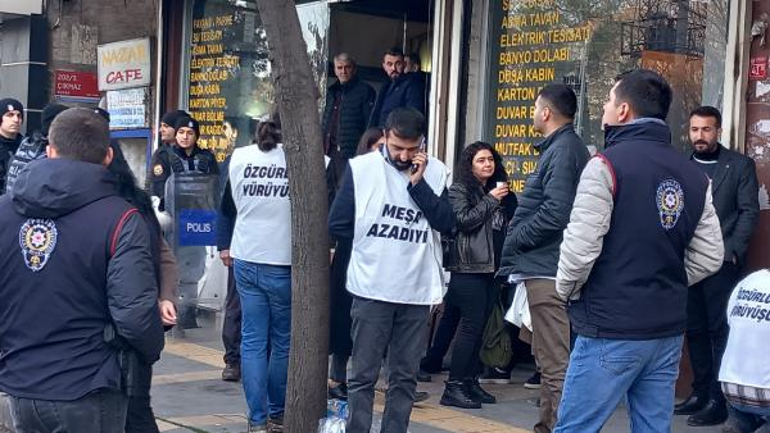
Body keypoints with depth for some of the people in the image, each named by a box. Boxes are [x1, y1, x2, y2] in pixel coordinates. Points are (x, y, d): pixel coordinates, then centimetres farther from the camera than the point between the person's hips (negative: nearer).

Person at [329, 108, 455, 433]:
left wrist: (418, 183, -14)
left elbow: (447, 224, -8)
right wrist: (374, 241, 0)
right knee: (364, 375, 4)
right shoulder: (361, 168, -3)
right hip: (371, 289, -2)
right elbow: (338, 225, -2)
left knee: (404, 377, 9)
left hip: (417, 291, 2)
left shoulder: (436, 172, 3)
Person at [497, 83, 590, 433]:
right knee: (549, 359, 18)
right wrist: (517, 251, 13)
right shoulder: (564, 147, 17)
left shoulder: (562, 151, -14)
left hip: (547, 272, -11)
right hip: (546, 269, 11)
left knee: (556, 364, -12)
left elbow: (555, 214, -24)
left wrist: (513, 242, -12)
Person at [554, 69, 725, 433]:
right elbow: (709, 257, 9)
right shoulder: (694, 175, 9)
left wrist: (566, 290, 2)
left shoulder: (607, 165, -11)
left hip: (611, 332, -6)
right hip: (669, 332, 7)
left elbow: (581, 248, -16)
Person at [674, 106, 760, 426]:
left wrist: (732, 251, -11)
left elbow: (749, 212, -2)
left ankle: (719, 400, 2)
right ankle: (700, 393, 18)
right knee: (695, 330, 9)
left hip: (722, 262, -4)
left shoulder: (740, 165, 2)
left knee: (720, 331, -2)